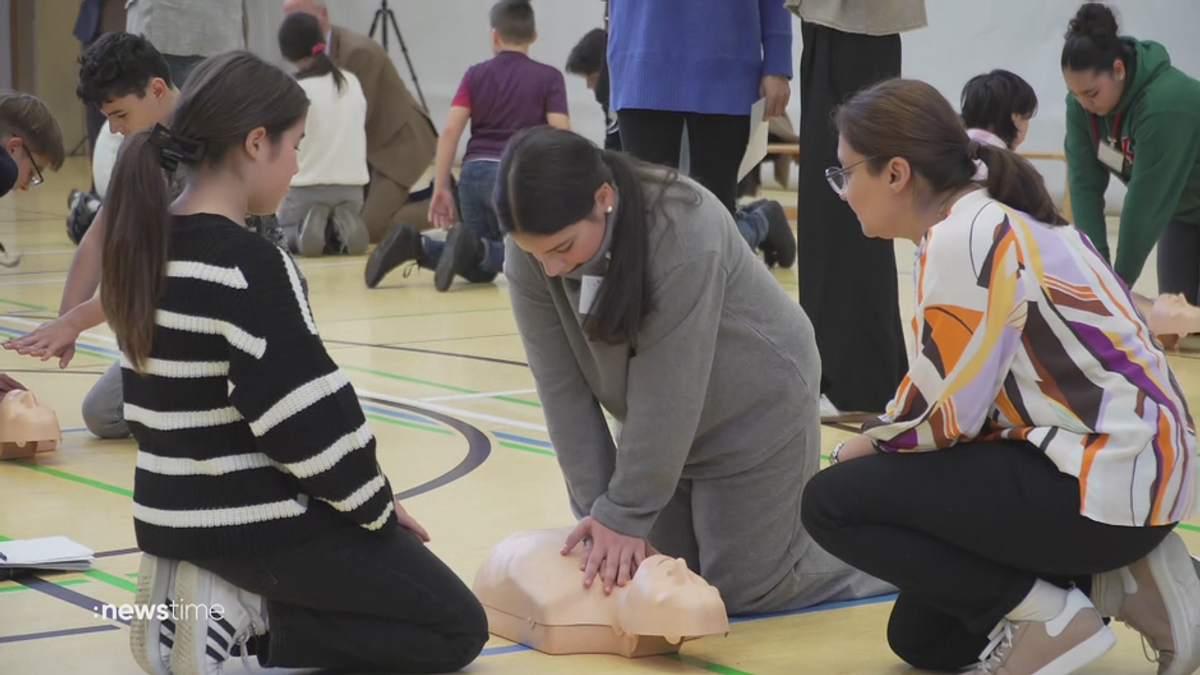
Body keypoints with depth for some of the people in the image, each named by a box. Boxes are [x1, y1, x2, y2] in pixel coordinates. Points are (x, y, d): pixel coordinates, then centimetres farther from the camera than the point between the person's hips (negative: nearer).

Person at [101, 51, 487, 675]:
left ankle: (243, 606, 6)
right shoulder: (251, 266, -23)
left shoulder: (142, 243, 3)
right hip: (261, 524, -9)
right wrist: (375, 505, -3)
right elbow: (309, 420, -21)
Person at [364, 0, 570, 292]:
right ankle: (473, 245, -22)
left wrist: (441, 189, 2)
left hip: (474, 172, 4)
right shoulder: (548, 78, 5)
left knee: (480, 268, 16)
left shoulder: (475, 75, 12)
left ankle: (415, 245, -10)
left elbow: (450, 130, 1)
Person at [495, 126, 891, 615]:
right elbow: (562, 389, -15)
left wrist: (626, 514, -27)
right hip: (664, 428, 6)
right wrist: (597, 508, -18)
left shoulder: (684, 232, -36)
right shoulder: (529, 255, -19)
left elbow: (667, 391, -31)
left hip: (757, 412, -6)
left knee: (742, 588, -5)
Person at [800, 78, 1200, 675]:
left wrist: (864, 447, 2)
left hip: (1110, 482, -10)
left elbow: (945, 414, -16)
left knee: (833, 503, -9)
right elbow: (964, 397, 14)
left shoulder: (962, 240, -18)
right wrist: (874, 444, 6)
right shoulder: (994, 219, 13)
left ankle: (1046, 616, -8)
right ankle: (1114, 586, 12)